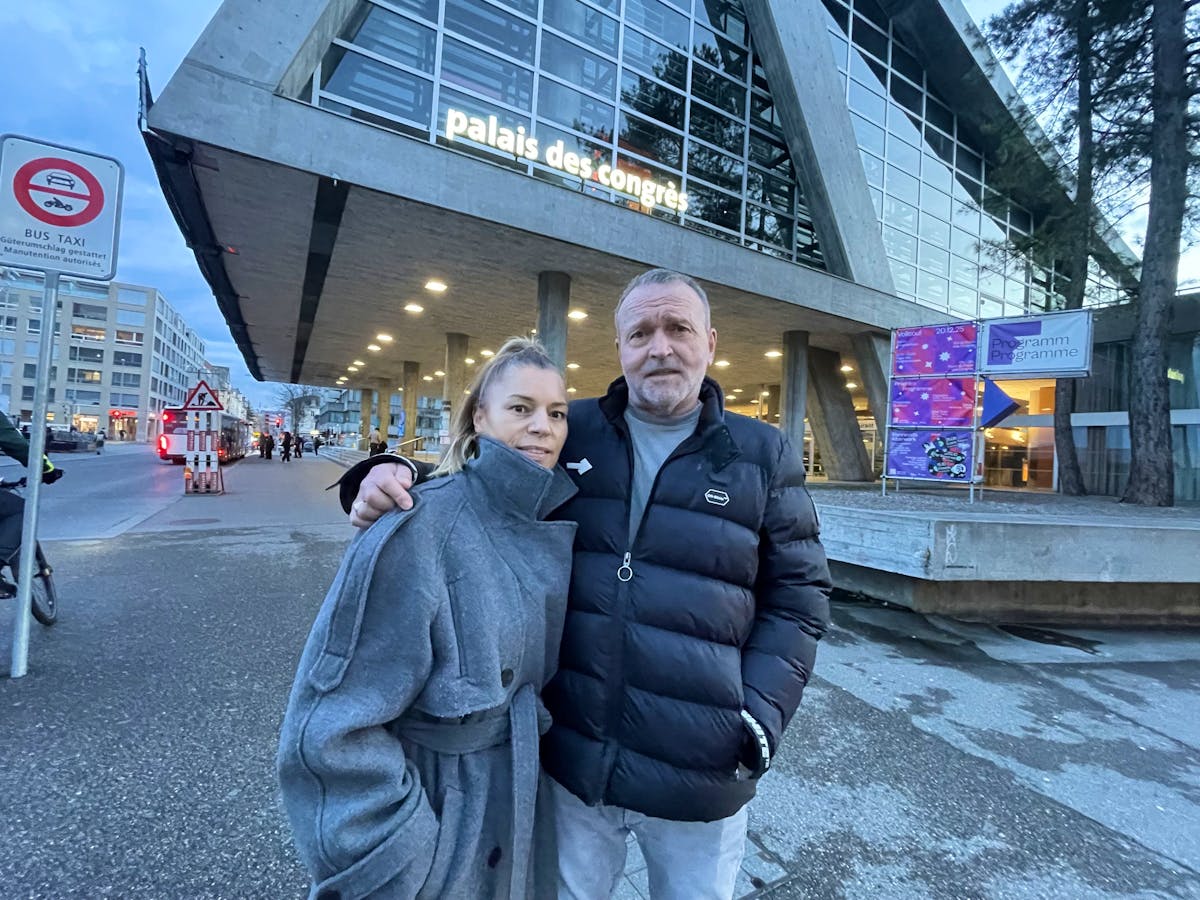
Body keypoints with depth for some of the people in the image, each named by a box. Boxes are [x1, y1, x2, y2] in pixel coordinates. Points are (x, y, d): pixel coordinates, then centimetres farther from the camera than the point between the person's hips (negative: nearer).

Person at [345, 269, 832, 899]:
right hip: (571, 759, 1)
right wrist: (398, 475, -14)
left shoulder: (763, 456, -3)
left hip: (701, 777, 0)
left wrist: (759, 720, -10)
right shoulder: (571, 433, -1)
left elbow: (798, 596, 0)